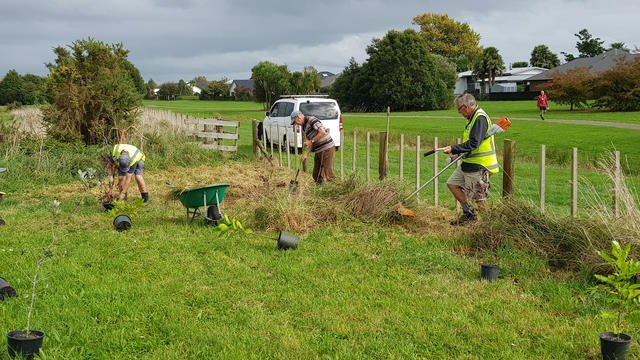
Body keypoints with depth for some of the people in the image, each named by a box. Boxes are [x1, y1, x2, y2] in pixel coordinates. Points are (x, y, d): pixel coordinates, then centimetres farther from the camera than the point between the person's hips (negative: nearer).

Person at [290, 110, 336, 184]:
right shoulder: (304, 127, 17)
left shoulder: (312, 120, -11)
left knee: (328, 174, -10)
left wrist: (311, 141, -17)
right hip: (318, 151, 10)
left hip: (327, 149, -10)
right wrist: (306, 154, 9)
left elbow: (322, 132, -23)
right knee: (316, 176, 12)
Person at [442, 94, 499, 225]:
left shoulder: (480, 118, -19)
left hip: (479, 165, -11)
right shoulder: (473, 118, 14)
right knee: (452, 183, 14)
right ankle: (468, 213, 21)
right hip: (468, 163, 11)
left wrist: (453, 149, -24)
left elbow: (473, 143, -27)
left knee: (479, 197, -4)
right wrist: (458, 154, 16)